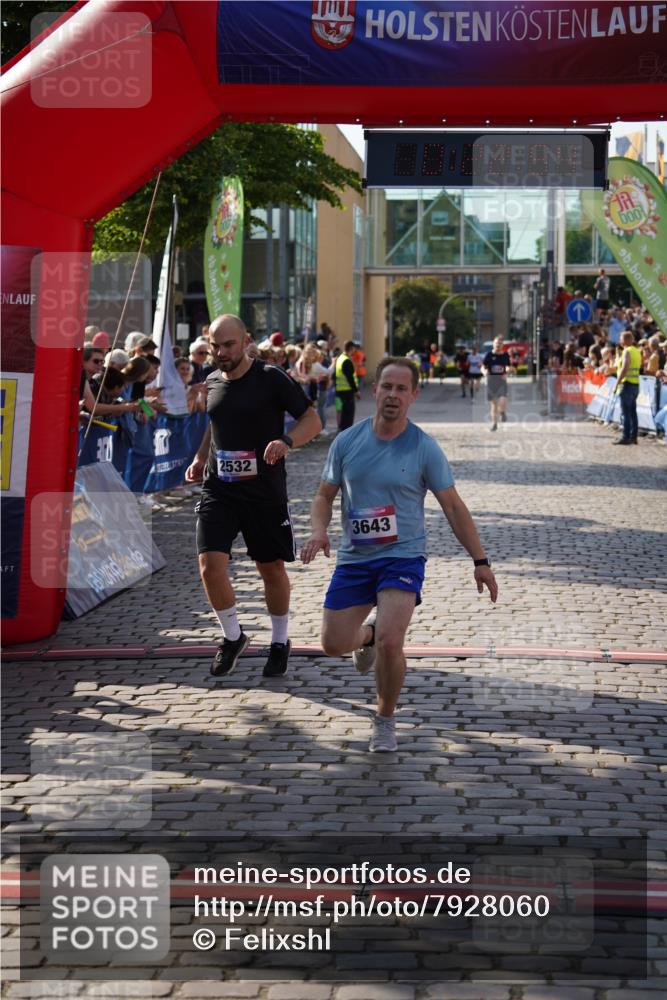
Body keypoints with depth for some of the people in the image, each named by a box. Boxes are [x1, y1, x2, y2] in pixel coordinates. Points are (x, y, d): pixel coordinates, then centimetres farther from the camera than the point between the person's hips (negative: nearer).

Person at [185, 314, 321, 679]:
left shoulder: (271, 378, -9)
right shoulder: (212, 382, 7)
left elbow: (312, 419, -8)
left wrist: (286, 441, -27)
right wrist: (200, 458, 10)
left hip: (265, 490, -3)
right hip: (218, 488, 3)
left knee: (271, 567, 8)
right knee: (210, 564, -11)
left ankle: (280, 641, 29)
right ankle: (232, 636, 11)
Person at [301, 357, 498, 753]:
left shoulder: (424, 448, -7)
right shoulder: (346, 442, 0)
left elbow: (453, 506, -2)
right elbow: (325, 496, 9)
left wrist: (480, 561, -4)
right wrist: (319, 530, -12)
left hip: (403, 557, -3)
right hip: (354, 558, 3)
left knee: (390, 642, -21)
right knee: (334, 644, 5)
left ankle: (386, 721, 5)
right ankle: (369, 631, 43)